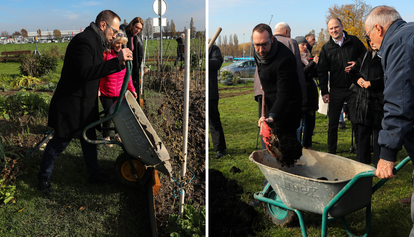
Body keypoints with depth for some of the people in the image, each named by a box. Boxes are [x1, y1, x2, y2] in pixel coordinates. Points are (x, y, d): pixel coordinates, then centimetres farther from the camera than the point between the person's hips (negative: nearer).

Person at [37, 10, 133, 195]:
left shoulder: (94, 41, 10)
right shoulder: (84, 41, -24)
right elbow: (86, 72, -38)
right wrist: (117, 61, -41)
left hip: (85, 104, 10)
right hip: (71, 105, -10)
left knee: (89, 139, 18)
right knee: (60, 142, 6)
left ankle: (94, 174, 33)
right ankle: (43, 177, 26)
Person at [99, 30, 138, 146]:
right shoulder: (105, 54, -11)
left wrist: (131, 88, 9)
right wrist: (97, 89, -12)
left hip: (120, 92, 4)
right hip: (106, 92, -4)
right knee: (108, 114, 1)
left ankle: (118, 133, 35)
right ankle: (106, 136, 24)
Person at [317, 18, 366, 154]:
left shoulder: (354, 41, 3)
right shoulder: (326, 48, 5)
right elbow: (322, 71, 5)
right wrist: (324, 92, -2)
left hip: (353, 88, -1)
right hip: (336, 90, 1)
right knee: (333, 124, 4)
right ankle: (331, 153, 16)